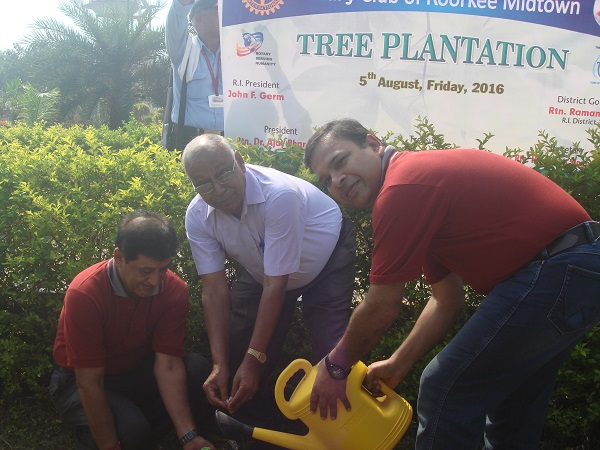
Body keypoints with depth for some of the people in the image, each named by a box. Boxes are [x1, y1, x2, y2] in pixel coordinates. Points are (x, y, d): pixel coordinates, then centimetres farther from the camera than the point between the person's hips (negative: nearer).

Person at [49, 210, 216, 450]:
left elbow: (168, 366, -19)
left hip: (138, 371, 4)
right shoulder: (84, 294, -29)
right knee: (130, 428, -32)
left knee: (199, 371, -22)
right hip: (78, 381, -4)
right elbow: (90, 384, -27)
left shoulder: (174, 290, -18)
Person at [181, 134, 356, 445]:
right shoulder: (197, 216, -22)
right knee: (237, 342, -2)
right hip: (263, 265, 5)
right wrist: (219, 365, -27)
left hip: (326, 257, -4)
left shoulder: (280, 195, -40)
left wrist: (254, 360, -35)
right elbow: (215, 290, -21)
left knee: (328, 346, -17)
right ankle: (248, 430, 18)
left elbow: (275, 286, -36)